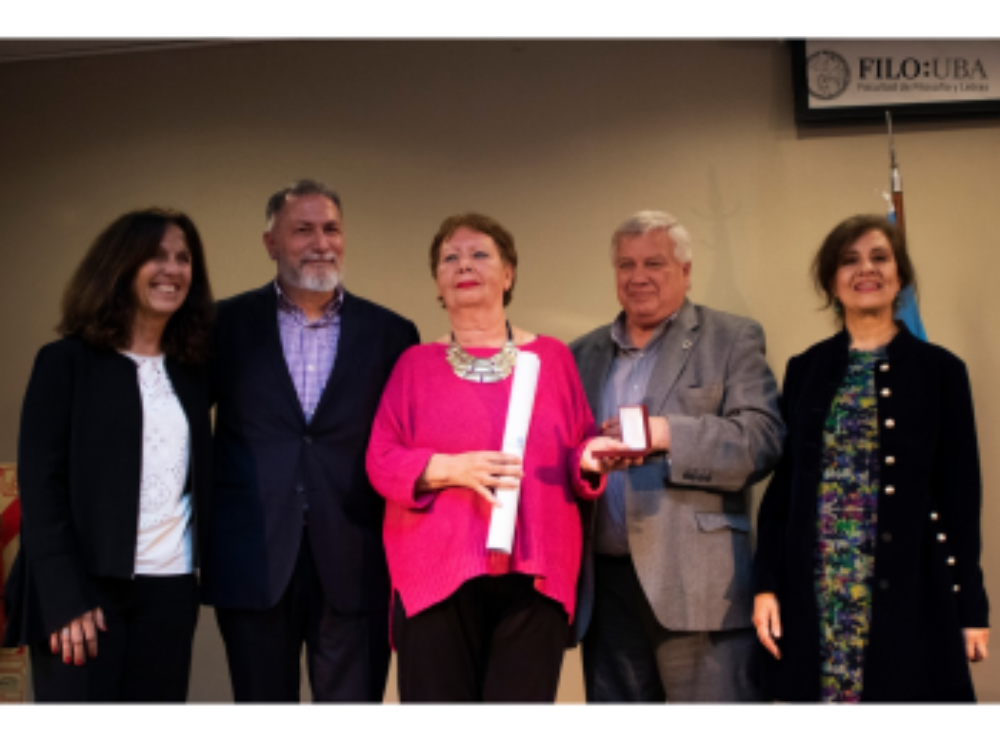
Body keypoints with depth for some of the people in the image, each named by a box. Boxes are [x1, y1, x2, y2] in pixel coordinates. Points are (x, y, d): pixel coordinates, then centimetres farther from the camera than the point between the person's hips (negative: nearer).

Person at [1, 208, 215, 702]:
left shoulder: (190, 374, 14)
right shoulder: (67, 362, 0)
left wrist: (207, 575, 3)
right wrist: (65, 598, -15)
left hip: (170, 595, 5)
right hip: (86, 590, -4)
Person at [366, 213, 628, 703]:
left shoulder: (550, 356, 15)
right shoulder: (416, 364, 14)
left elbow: (581, 452, 16)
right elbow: (380, 462, 5)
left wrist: (589, 460, -8)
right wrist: (451, 468, -12)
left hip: (534, 578, 1)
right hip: (437, 576, 0)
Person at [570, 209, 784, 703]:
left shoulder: (732, 340, 6)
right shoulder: (583, 354, 19)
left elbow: (762, 440, -7)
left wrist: (667, 435, -18)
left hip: (695, 583, -4)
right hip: (606, 583, 4)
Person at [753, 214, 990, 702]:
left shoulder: (939, 370, 4)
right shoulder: (806, 370, 10)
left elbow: (961, 494, 3)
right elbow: (782, 483, 10)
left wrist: (971, 607, 0)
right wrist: (765, 584, 1)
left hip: (910, 593, -2)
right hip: (814, 593, 2)